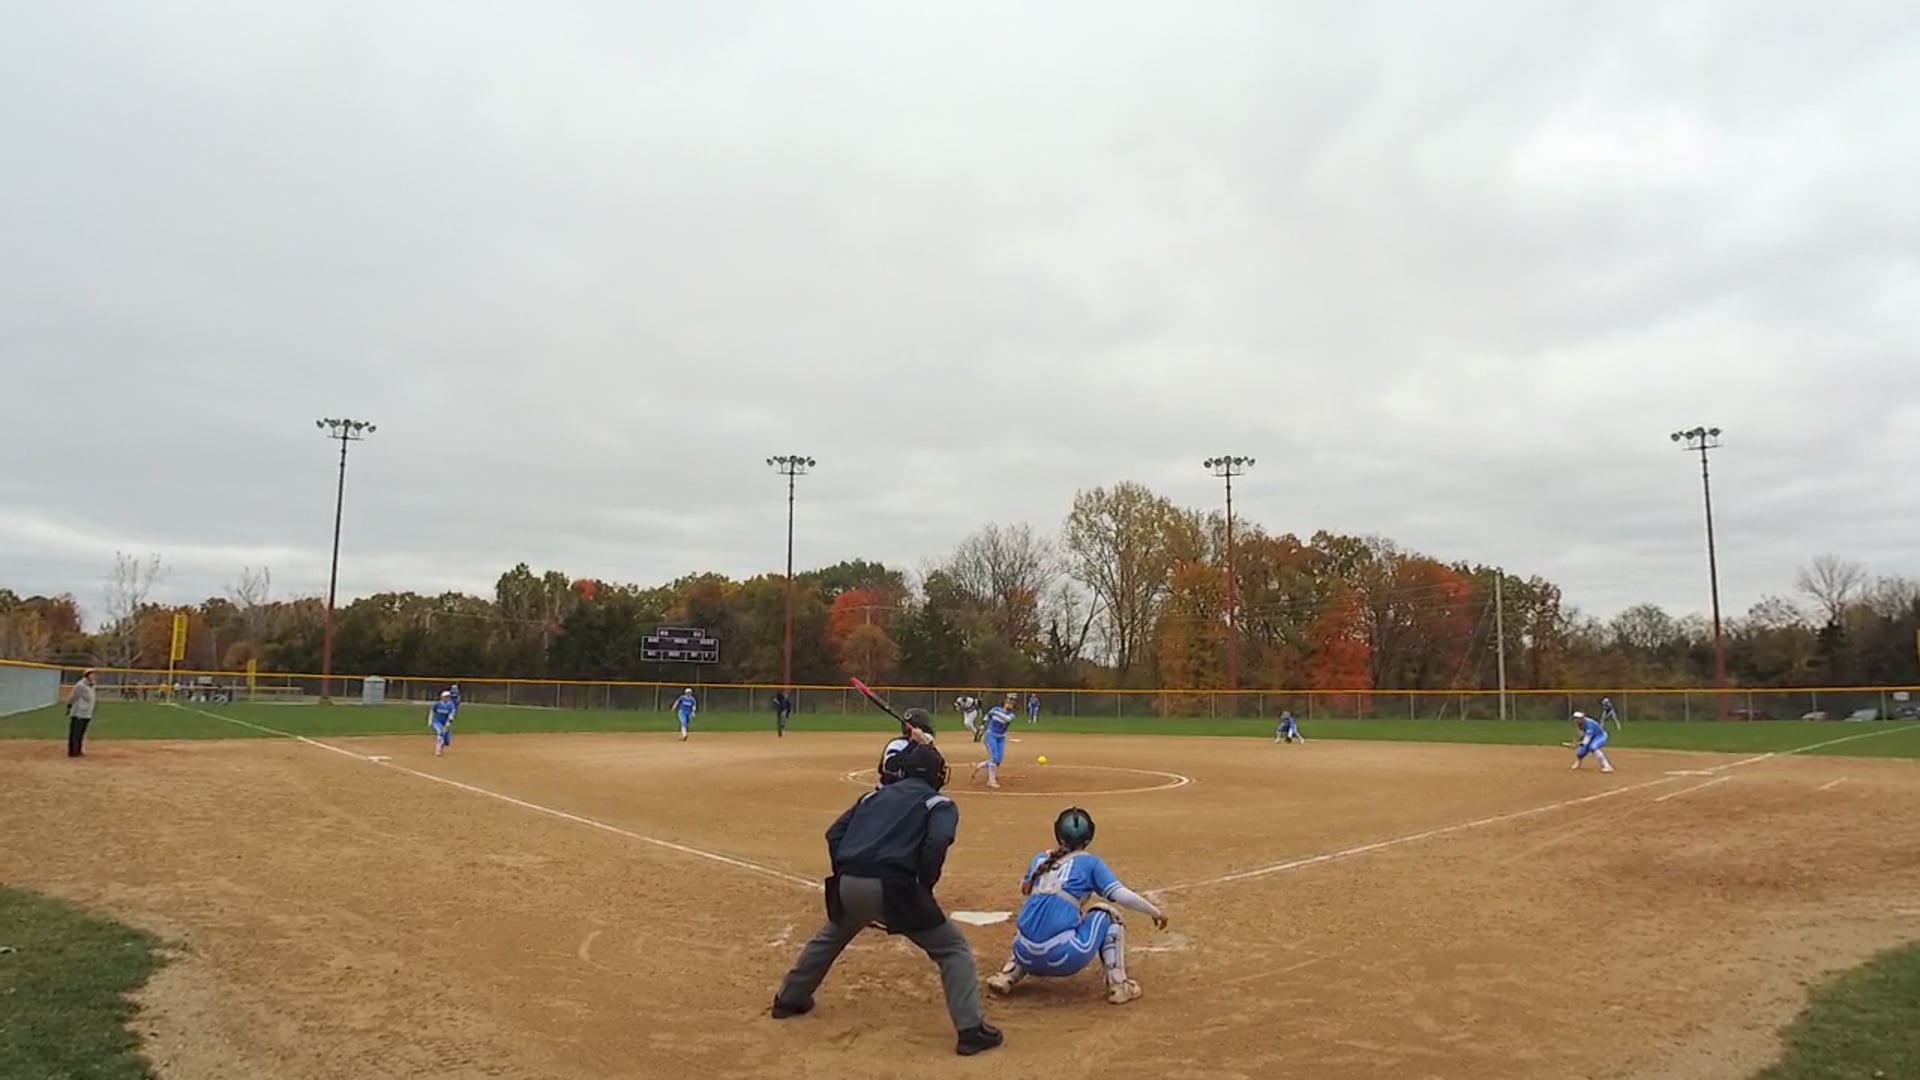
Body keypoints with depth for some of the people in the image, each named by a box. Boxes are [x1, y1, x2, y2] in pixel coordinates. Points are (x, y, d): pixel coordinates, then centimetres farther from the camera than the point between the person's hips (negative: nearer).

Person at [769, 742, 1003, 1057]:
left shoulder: (875, 795, 25)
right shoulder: (940, 803, 10)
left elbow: (834, 835, 18)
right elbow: (936, 844, -11)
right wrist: (923, 889, 0)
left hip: (849, 884, 5)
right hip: (894, 887, -5)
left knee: (829, 938, 35)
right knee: (953, 948, 9)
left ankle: (789, 999, 47)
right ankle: (972, 1029, -1)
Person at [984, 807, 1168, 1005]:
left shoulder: (1040, 859, 18)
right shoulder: (1090, 863, 6)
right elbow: (1121, 895, -3)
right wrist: (1155, 912, 8)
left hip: (1027, 957, 5)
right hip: (1063, 958, -5)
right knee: (1108, 914, 18)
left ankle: (1009, 975, 18)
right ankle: (1118, 984, 11)